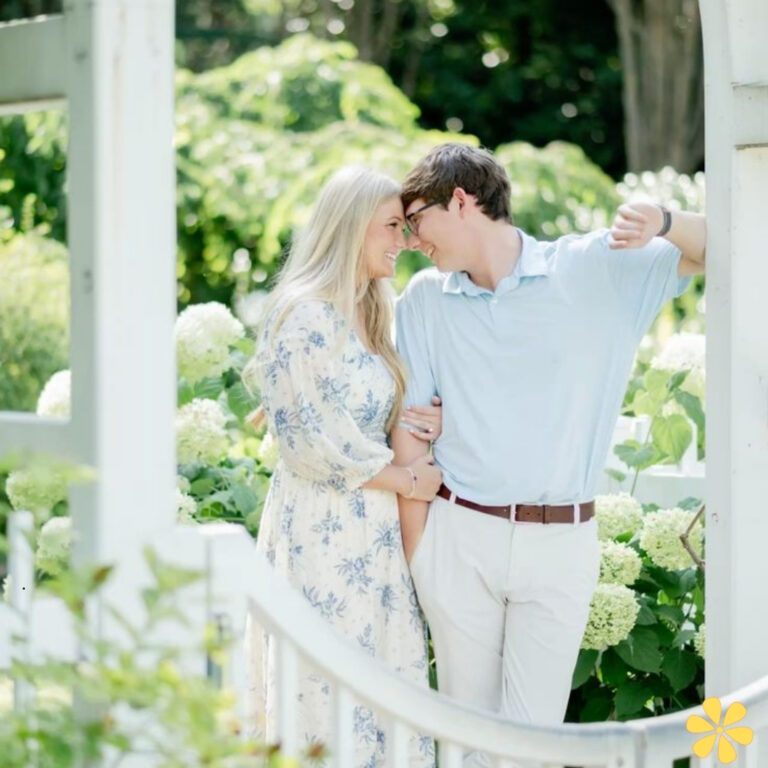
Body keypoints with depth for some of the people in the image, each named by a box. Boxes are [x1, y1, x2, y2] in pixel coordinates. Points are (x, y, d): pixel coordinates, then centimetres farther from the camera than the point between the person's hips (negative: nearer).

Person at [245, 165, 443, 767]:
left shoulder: (372, 314, 14)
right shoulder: (302, 316, -13)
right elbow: (307, 436, -17)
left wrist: (421, 423, -2)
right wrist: (404, 478, -10)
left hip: (375, 529, 8)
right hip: (322, 527, -8)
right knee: (328, 686, -3)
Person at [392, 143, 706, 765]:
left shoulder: (596, 269, -1)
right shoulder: (425, 299, 6)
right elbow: (409, 430, 6)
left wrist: (663, 221, -22)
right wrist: (415, 550, 2)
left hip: (561, 542, -2)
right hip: (459, 535, 2)